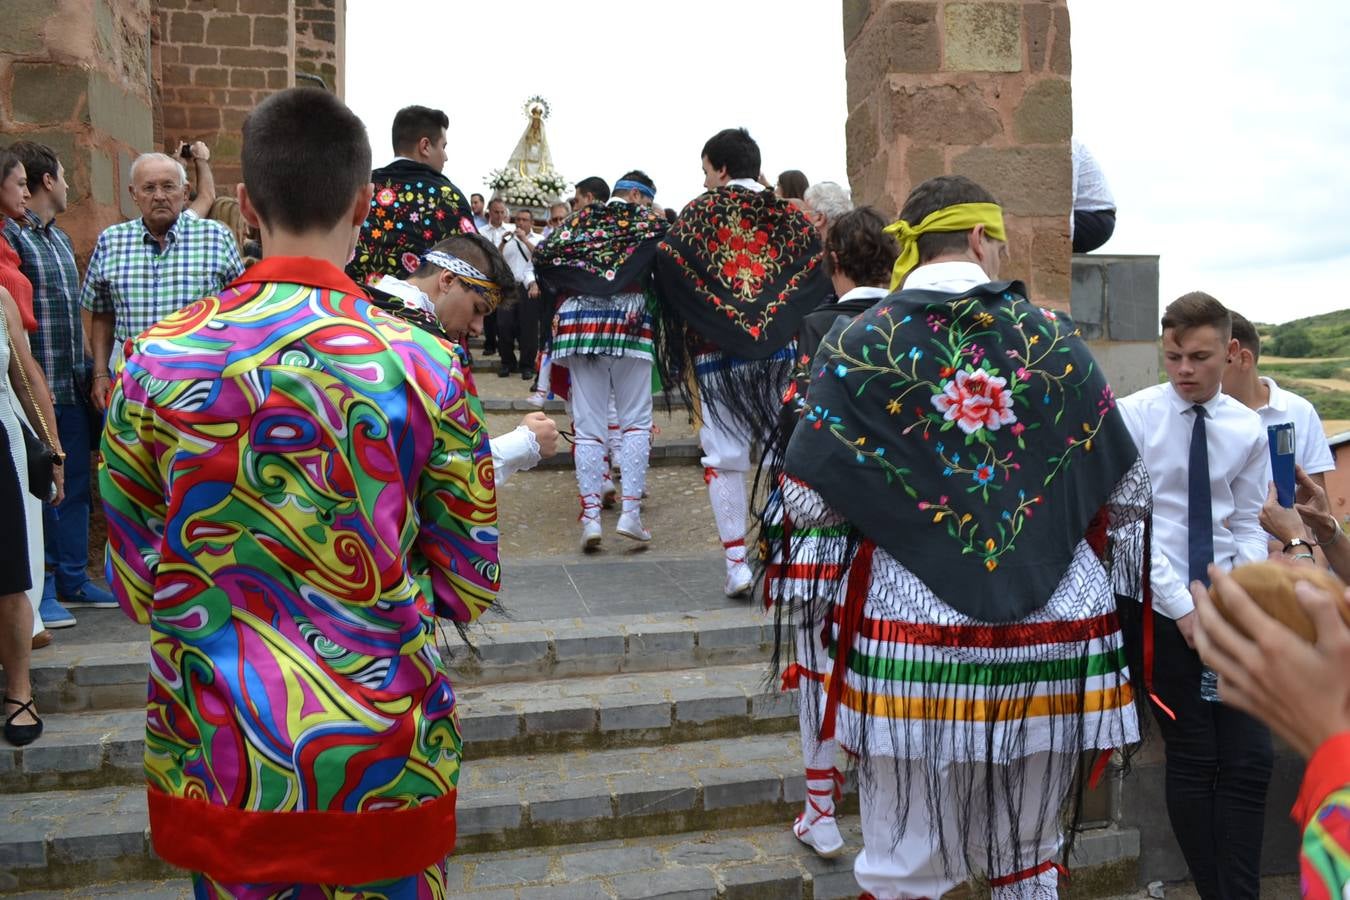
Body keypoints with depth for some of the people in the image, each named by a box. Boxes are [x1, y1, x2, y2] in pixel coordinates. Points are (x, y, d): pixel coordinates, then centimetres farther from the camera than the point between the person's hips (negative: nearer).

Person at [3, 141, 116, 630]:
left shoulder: (59, 238, 16)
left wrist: (88, 371, 19)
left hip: (71, 387, 8)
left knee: (75, 484, 13)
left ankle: (72, 580, 24)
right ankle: (39, 589, 12)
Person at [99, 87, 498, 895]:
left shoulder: (155, 364, -9)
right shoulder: (425, 367, -15)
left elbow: (136, 586, 1)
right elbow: (469, 586, -7)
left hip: (215, 763, 2)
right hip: (384, 766, -1)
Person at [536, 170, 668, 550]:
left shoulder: (581, 218, 17)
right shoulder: (649, 220, 10)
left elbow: (542, 254, 9)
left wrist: (561, 295, 18)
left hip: (579, 320, 2)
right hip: (630, 318, -2)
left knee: (588, 426, 3)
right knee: (635, 421, 7)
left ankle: (591, 516, -2)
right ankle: (630, 513, -1)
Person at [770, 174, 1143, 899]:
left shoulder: (856, 345, -3)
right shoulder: (1055, 339, 4)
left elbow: (809, 503, -5)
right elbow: (1126, 492, 10)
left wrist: (820, 617, 10)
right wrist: (1106, 597, 22)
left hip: (914, 643, -2)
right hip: (1054, 640, 3)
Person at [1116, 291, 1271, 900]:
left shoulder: (1248, 428, 4)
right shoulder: (1133, 416, -7)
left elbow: (1249, 526, 8)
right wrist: (1182, 607, -14)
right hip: (1159, 609, -3)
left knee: (1250, 759, 2)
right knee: (1193, 759, 3)